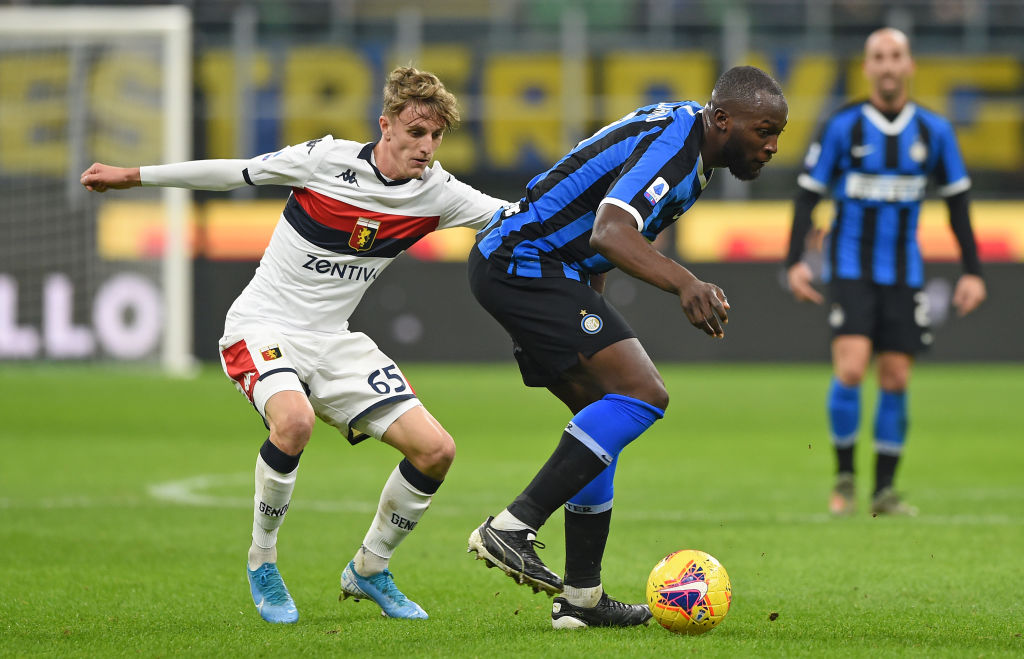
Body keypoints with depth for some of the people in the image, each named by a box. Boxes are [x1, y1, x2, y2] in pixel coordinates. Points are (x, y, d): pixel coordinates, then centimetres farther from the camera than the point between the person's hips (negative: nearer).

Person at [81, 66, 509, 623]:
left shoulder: (435, 192, -3)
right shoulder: (328, 159, -14)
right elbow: (235, 173, -4)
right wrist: (131, 176, 1)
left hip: (333, 342, 5)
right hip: (263, 327, -5)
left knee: (436, 450, -9)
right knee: (294, 420, -37)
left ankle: (369, 569, 16)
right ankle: (262, 562, -12)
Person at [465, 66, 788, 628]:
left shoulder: (685, 129, 12)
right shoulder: (670, 143, -20)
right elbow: (610, 232, -36)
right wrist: (683, 283, -51)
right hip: (524, 262, -11)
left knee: (605, 415, 11)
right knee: (642, 394, -19)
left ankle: (581, 597, 11)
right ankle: (512, 528, -21)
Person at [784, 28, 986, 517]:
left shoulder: (933, 131, 2)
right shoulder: (842, 126, -5)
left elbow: (957, 201, 10)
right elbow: (808, 194, -1)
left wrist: (973, 272, 4)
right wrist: (795, 262, -12)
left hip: (904, 273, 3)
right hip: (850, 269, -3)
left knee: (896, 380, 0)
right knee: (850, 369, -17)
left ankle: (885, 491, 9)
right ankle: (844, 478, -1)